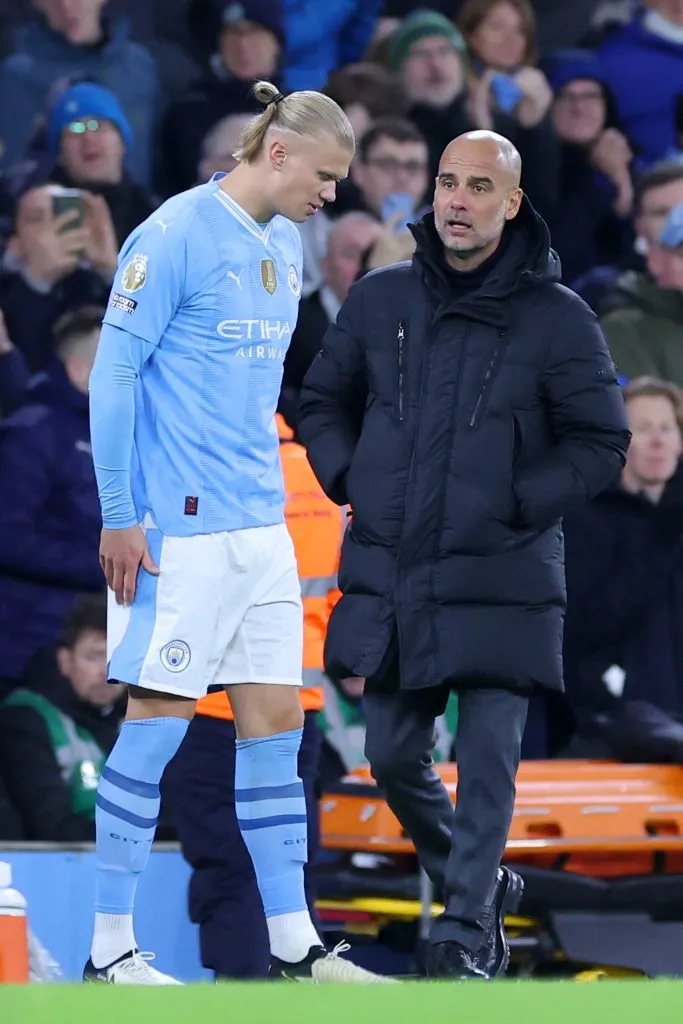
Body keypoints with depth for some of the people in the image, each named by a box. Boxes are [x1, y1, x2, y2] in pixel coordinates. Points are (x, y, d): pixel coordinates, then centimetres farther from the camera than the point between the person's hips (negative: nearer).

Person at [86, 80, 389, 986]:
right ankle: (109, 951, 3)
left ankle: (294, 951, 11)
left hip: (260, 528, 8)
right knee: (160, 720, -4)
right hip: (180, 528, -8)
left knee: (275, 722, 7)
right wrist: (118, 516, -14)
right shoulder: (177, 236, -11)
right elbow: (114, 372, -13)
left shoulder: (285, 247, 13)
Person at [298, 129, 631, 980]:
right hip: (391, 576, 4)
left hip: (500, 582, -4)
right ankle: (476, 879, 32)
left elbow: (601, 442, -1)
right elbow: (323, 401, 18)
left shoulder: (556, 317, -4)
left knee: (487, 757, -8)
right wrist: (348, 480, 2)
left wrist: (516, 502, -11)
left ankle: (467, 925, 0)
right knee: (394, 758, 10)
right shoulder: (380, 300, 6)